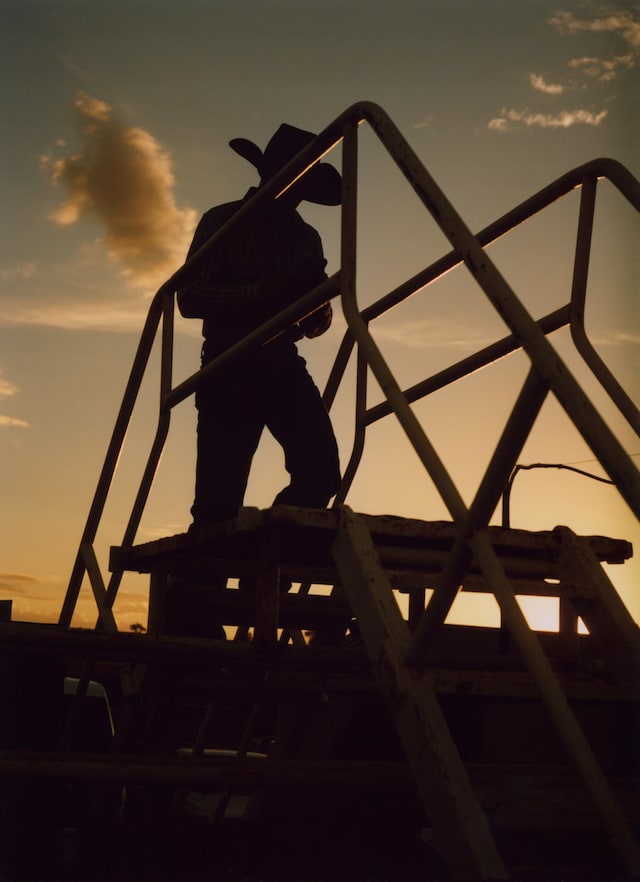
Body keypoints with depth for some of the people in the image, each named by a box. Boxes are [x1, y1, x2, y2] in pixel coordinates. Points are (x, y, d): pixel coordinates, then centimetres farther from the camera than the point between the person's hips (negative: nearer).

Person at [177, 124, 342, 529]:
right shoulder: (222, 222, 2)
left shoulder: (307, 237, 15)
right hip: (230, 369, -4)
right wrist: (264, 291, -19)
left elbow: (317, 321, 16)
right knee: (219, 499, -11)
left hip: (284, 365, 4)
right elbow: (190, 298, -9)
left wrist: (315, 309, -8)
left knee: (321, 471, -13)